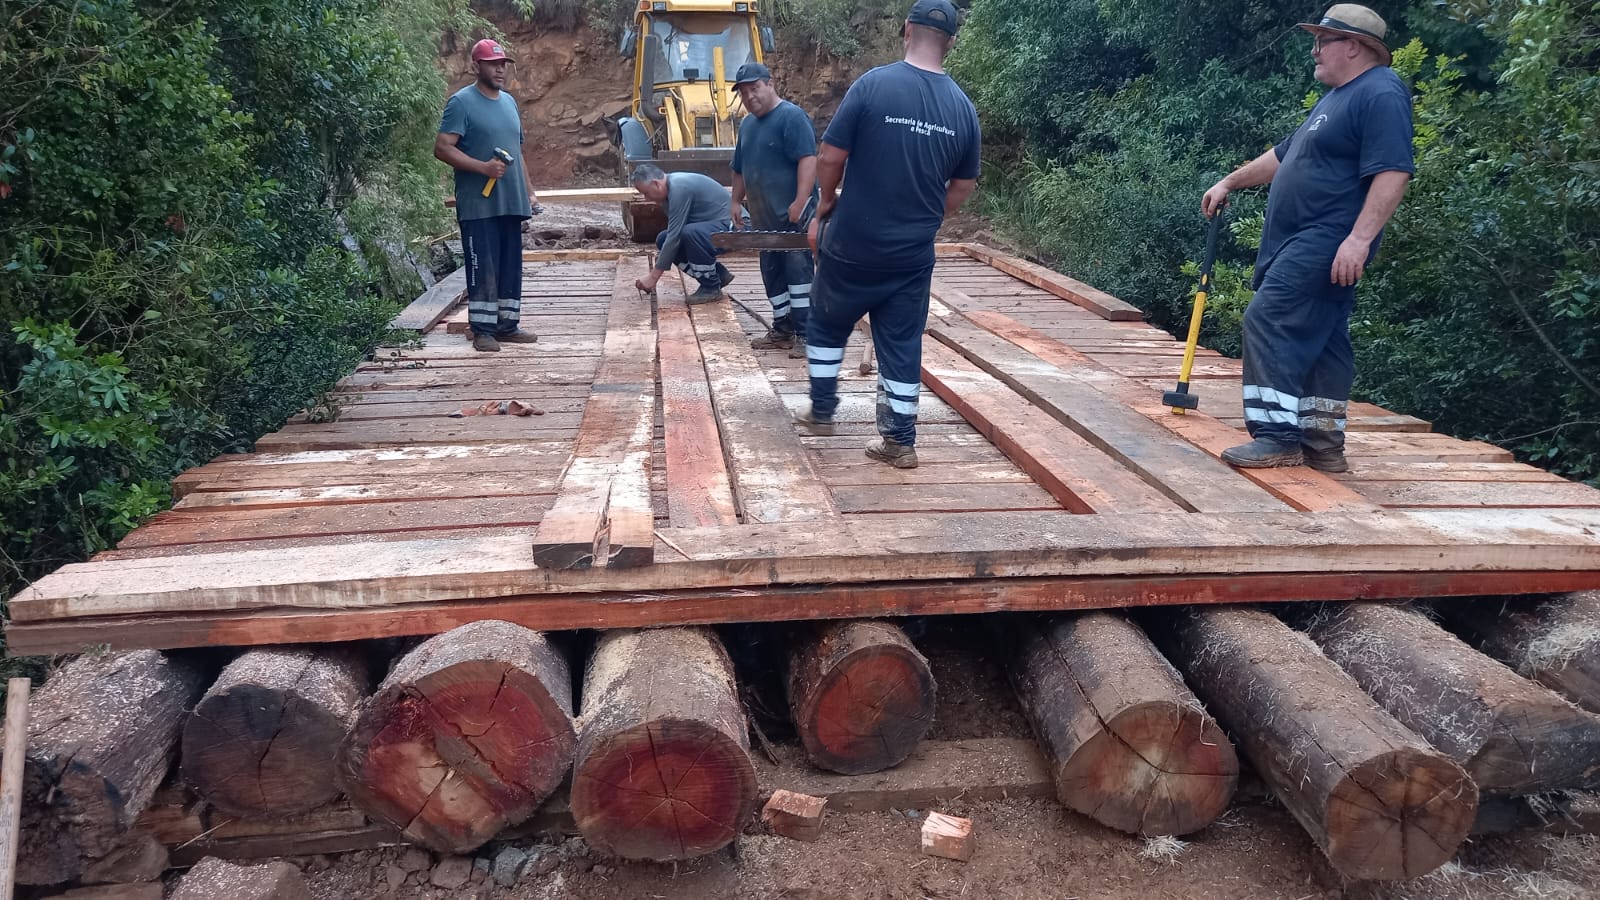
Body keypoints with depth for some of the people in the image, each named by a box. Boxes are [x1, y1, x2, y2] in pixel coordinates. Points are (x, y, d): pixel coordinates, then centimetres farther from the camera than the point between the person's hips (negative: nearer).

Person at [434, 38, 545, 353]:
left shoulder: (509, 102, 17)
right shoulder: (461, 102, -6)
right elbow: (442, 148, -13)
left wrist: (529, 193, 18)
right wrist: (483, 167, -22)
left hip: (512, 203, 7)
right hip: (478, 205, -7)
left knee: (511, 267, 10)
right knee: (483, 267, -4)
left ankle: (508, 324, 19)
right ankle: (483, 330, 3)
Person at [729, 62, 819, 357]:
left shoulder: (792, 117, -10)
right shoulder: (748, 124, 18)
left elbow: (808, 160, -21)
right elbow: (739, 169, 27)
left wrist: (800, 202, -27)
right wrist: (737, 201, 22)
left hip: (793, 215, -9)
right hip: (765, 217, 9)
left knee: (798, 271, -8)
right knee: (772, 274, 12)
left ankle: (805, 335, -6)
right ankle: (782, 331, 21)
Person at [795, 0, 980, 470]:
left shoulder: (873, 84, -13)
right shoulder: (963, 107, -1)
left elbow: (829, 158, -11)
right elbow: (963, 187, 8)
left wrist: (827, 204, 8)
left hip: (852, 243, -2)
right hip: (913, 253, 3)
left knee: (828, 325, 20)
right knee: (903, 343, 12)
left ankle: (822, 410, 32)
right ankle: (900, 441, 16)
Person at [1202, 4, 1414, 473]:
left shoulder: (1381, 95, -11)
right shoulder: (1337, 97, 21)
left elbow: (1393, 172, -22)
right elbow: (1285, 155, 31)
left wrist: (1360, 238, -29)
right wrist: (1230, 182, 35)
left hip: (1327, 244, -10)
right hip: (1305, 242, 10)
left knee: (1269, 321, -17)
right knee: (1321, 341, 9)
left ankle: (1278, 437, -16)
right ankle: (1324, 446, 13)